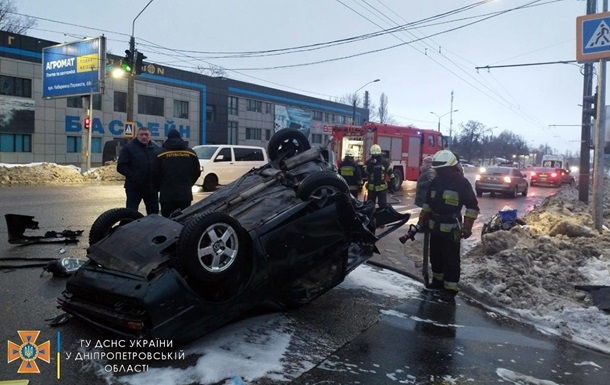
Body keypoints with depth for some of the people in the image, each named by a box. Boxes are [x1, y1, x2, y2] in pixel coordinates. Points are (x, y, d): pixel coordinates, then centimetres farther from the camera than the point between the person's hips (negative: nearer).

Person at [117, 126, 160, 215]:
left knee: (154, 213, 11)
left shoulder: (155, 148, 11)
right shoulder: (129, 147, -2)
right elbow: (121, 166, -7)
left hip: (151, 187, 4)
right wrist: (132, 176, -18)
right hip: (134, 187, -4)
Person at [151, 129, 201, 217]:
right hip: (185, 194, 2)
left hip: (167, 194, -2)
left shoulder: (161, 153, 0)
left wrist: (158, 188, 18)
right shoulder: (191, 153, 7)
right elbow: (197, 172, 11)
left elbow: (155, 174, 1)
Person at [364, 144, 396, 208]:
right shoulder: (368, 162, -1)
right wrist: (370, 165, -28)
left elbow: (390, 173, 4)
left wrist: (391, 185, 1)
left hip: (382, 187, -1)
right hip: (371, 188, 1)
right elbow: (365, 172, -16)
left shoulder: (385, 162, -1)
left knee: (383, 205, 0)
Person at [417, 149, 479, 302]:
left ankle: (450, 288, 6)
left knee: (450, 260, -1)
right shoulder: (436, 181, 9)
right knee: (435, 256, 17)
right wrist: (422, 220, 16)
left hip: (451, 229, -7)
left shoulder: (462, 182, -10)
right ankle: (438, 280, 33)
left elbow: (472, 206, -9)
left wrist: (467, 227, -14)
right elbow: (427, 203, 19)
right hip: (435, 227, 7)